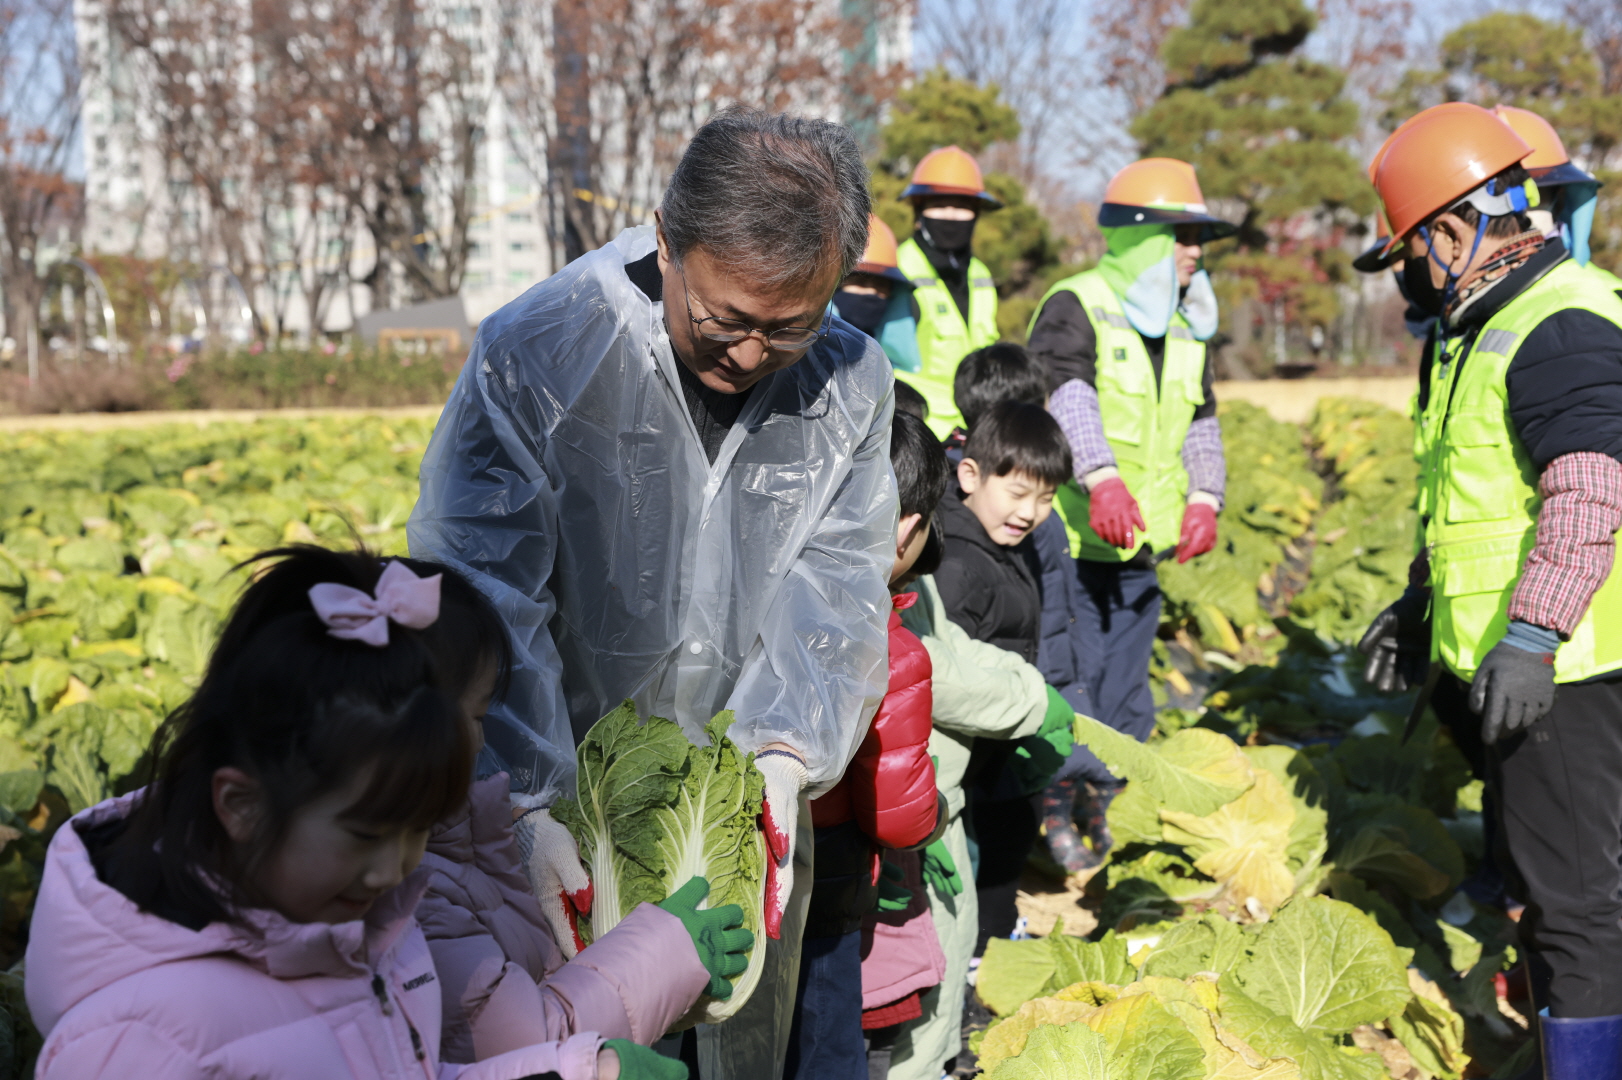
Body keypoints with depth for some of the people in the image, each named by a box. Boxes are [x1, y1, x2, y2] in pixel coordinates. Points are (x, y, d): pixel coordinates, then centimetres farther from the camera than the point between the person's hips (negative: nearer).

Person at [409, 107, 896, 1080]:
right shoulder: (533, 357, -21)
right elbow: (479, 602, -22)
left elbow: (834, 589, -8)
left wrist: (783, 753, -24)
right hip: (570, 788, -3)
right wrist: (526, 809, -31)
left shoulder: (853, 383, -8)